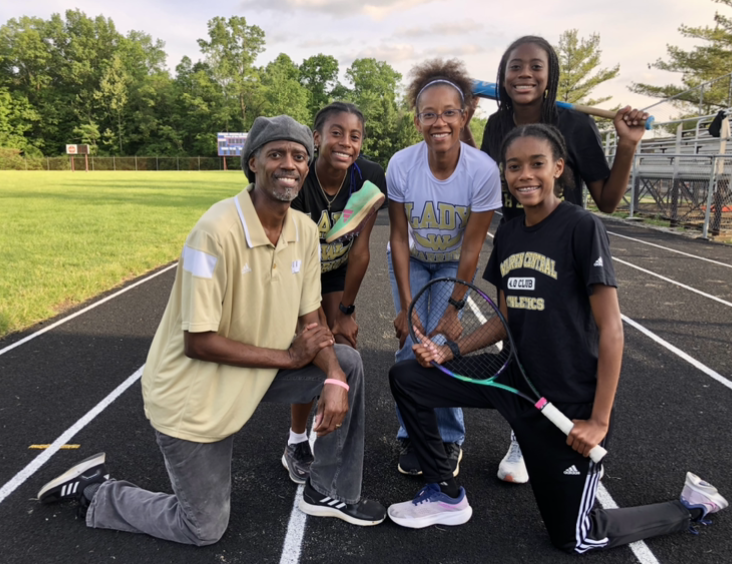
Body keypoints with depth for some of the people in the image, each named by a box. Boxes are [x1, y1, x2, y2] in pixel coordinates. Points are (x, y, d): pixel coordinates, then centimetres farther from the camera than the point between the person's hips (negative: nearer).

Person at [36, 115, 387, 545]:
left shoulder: (305, 230, -5)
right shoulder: (218, 231, -27)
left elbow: (310, 319, 1)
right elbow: (198, 342, -25)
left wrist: (334, 378, -17)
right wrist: (288, 356, -19)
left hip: (258, 373, 7)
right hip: (194, 396, -6)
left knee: (347, 363, -1)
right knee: (204, 529, 6)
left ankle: (331, 492, 14)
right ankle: (95, 492, 26)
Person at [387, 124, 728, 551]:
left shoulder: (582, 227, -15)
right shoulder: (508, 234, 4)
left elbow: (611, 329, -16)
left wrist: (599, 421, -18)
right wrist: (449, 352, -3)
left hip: (569, 402, -6)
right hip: (515, 382, 6)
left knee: (574, 538, 6)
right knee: (406, 378, 1)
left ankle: (693, 506, 28)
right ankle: (447, 495, 16)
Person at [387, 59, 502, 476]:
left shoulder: (483, 170, -28)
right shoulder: (401, 165, -25)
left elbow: (471, 247, -21)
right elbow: (399, 237, -17)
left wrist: (453, 309, -17)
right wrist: (406, 305, -17)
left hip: (454, 265, -1)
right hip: (411, 261, 1)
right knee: (411, 344, -6)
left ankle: (450, 440, 10)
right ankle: (412, 437, 12)